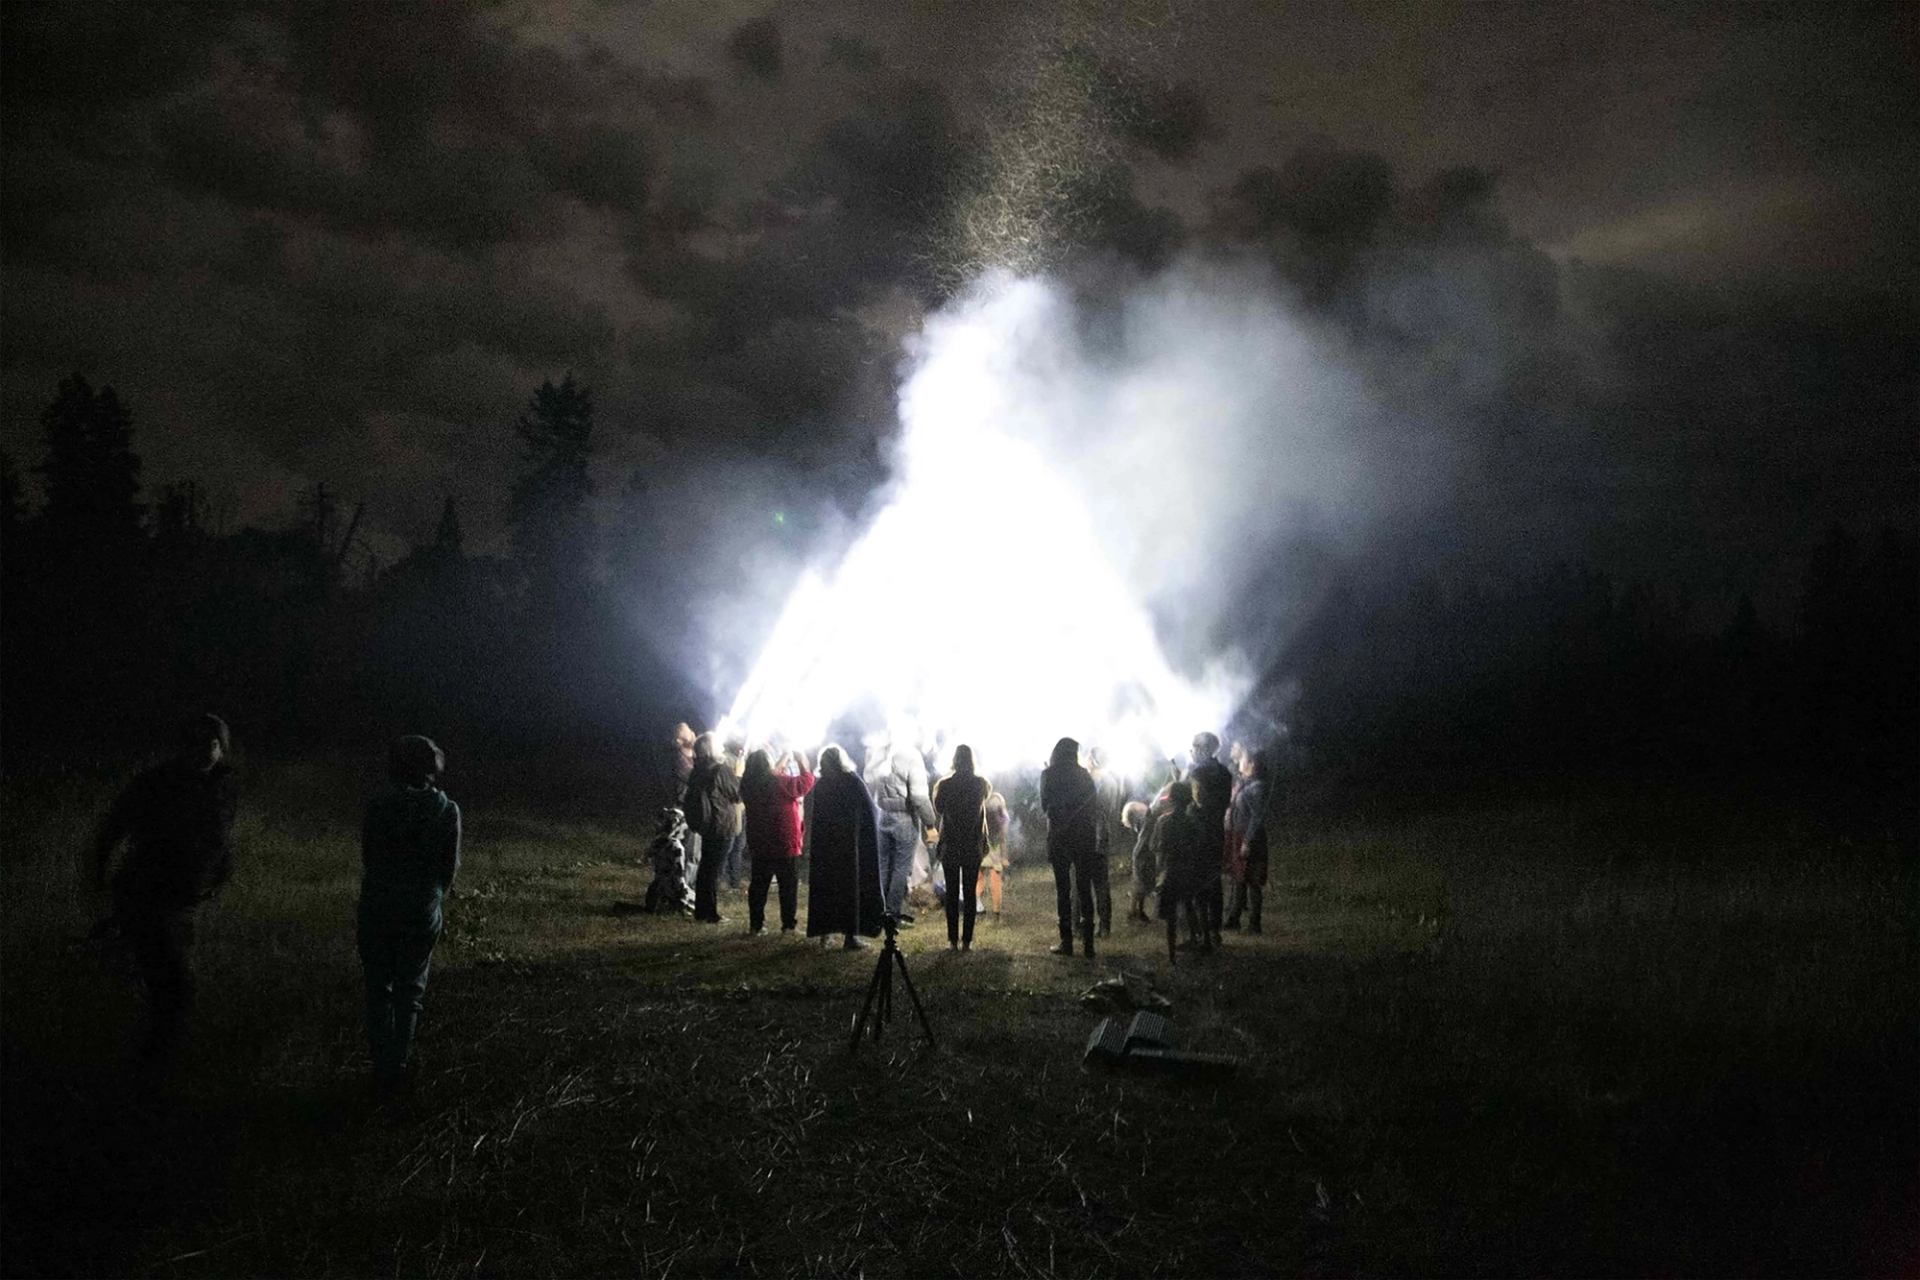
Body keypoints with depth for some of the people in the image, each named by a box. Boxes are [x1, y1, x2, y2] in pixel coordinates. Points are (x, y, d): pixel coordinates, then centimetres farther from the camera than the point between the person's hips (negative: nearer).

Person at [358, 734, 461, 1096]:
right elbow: (451, 866, -2)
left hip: (378, 909, -1)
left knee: (379, 988, 13)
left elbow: (368, 861, -3)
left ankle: (383, 1067, 15)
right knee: (410, 989, 16)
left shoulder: (378, 808, -12)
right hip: (424, 913, 1)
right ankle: (398, 1066, 18)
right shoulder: (447, 811, -9)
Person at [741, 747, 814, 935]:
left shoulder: (749, 784, -1)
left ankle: (756, 925, 12)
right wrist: (802, 762, 8)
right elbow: (806, 782, -6)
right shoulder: (780, 783, -18)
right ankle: (788, 925, 8)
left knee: (758, 885, 11)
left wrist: (784, 761, 20)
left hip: (759, 844, 5)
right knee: (788, 886, 7)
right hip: (784, 844, -5)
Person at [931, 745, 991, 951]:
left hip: (949, 846, -1)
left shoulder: (944, 785, -8)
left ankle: (953, 940, 1)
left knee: (952, 893, 4)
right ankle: (967, 940, 2)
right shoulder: (980, 783, -4)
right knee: (971, 892, 5)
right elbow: (989, 791, 20)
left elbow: (937, 812, 5)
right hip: (974, 846, 1)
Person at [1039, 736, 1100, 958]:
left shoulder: (1049, 775, -4)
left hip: (1060, 837, -2)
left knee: (1063, 890, 2)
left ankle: (1066, 942, -1)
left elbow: (1045, 806, -1)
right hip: (1084, 837, 2)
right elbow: (1094, 802, 4)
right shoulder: (1083, 774, 3)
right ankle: (1088, 941, 5)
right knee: (1085, 889, 7)